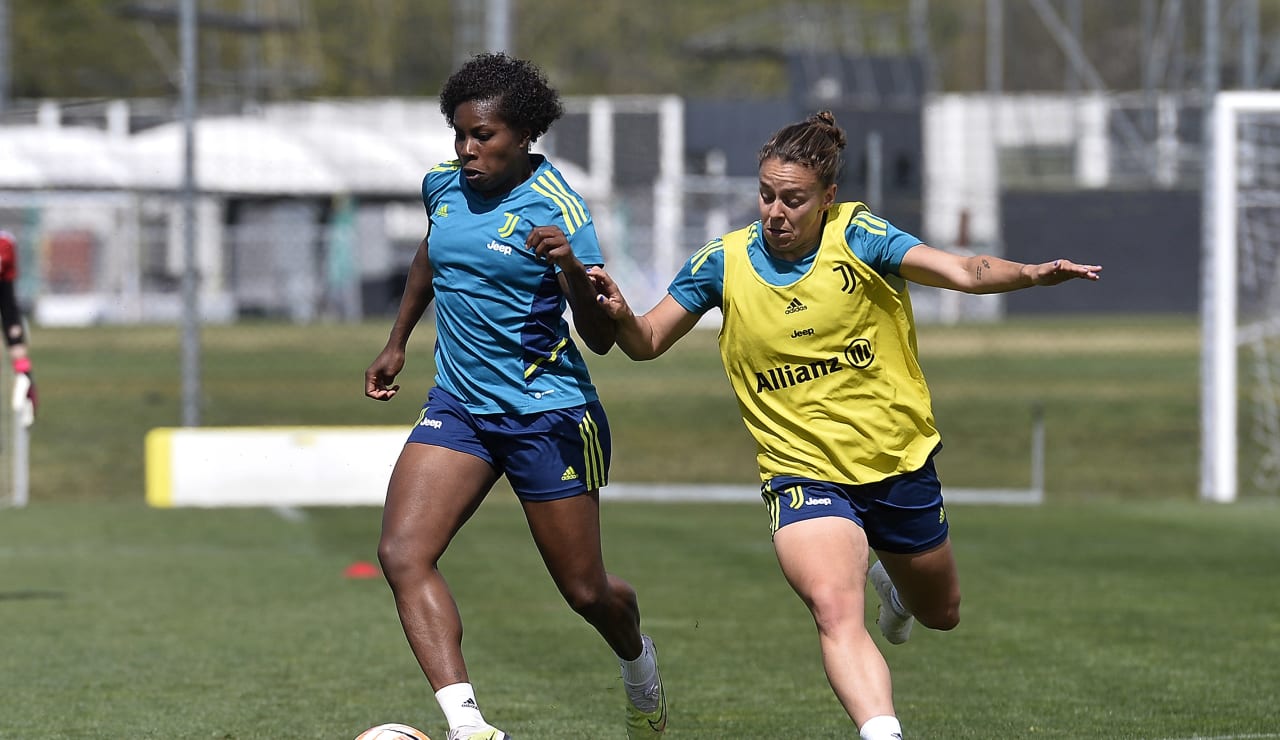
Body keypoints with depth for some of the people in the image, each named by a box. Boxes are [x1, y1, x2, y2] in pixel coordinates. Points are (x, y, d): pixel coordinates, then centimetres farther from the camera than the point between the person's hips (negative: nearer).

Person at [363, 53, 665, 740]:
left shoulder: (556, 210, -15)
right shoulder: (443, 186, 2)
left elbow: (602, 338, -18)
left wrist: (573, 269, -35)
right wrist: (396, 342, 27)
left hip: (547, 415, -5)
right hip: (458, 403, 5)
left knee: (585, 591, 6)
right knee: (402, 554, -19)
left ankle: (636, 658, 43)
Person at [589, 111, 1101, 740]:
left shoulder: (858, 237, -11)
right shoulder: (724, 262, -6)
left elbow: (964, 273, -22)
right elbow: (647, 344, 3)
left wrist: (1030, 274, -42)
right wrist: (621, 315, -20)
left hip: (899, 459, 1)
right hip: (802, 471, -1)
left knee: (940, 613, 23)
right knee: (835, 612, -29)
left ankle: (892, 585, 58)